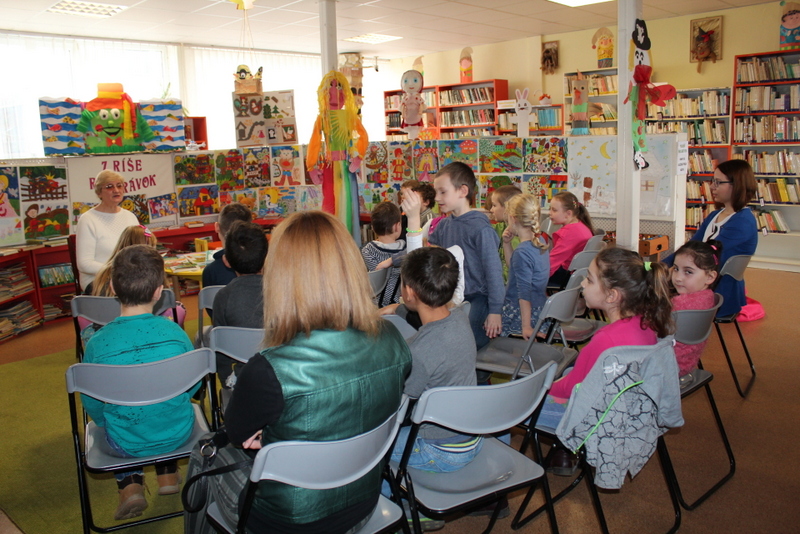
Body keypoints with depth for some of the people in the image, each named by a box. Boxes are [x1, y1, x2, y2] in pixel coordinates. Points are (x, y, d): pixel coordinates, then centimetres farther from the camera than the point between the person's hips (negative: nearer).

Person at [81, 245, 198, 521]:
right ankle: (168, 475, 40)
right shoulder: (175, 333, -18)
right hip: (178, 435, 1)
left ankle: (130, 485, 23)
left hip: (126, 445, -1)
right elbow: (193, 385, -3)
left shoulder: (98, 343, -21)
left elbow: (92, 405, -6)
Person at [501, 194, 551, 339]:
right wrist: (506, 244, 7)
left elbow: (524, 293, -22)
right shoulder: (540, 240, 5)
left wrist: (526, 326, -19)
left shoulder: (522, 252, -24)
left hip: (523, 313, -9)